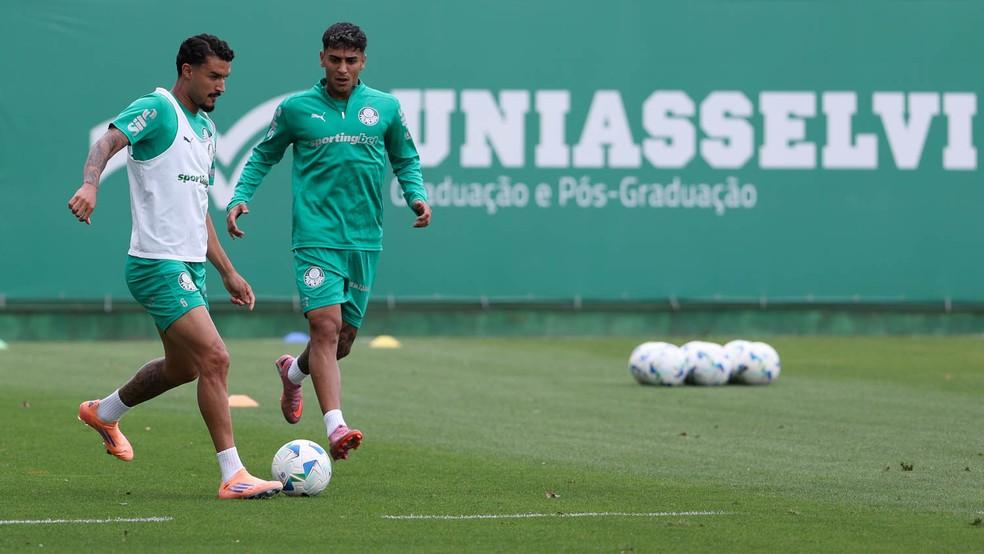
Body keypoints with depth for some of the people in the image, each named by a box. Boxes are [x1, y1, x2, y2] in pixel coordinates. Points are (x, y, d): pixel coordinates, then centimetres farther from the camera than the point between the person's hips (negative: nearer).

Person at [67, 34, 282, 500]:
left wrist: (227, 273, 24)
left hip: (190, 267, 10)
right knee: (214, 358, -16)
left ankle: (104, 413, 44)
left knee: (182, 368, 20)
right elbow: (107, 143, -25)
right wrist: (90, 185, -46)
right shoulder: (156, 109, -8)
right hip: (159, 265, -10)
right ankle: (233, 476, -13)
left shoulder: (205, 128, 18)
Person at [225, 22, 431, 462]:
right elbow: (263, 156, 14)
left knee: (344, 338, 11)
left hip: (364, 240, 3)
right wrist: (240, 197, 0)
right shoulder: (296, 109, 2)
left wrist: (417, 196, 1)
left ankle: (293, 372, 44)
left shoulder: (385, 108, 7)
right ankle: (336, 428, -26)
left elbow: (406, 160, 19)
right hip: (316, 238, -3)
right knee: (326, 325, -19)